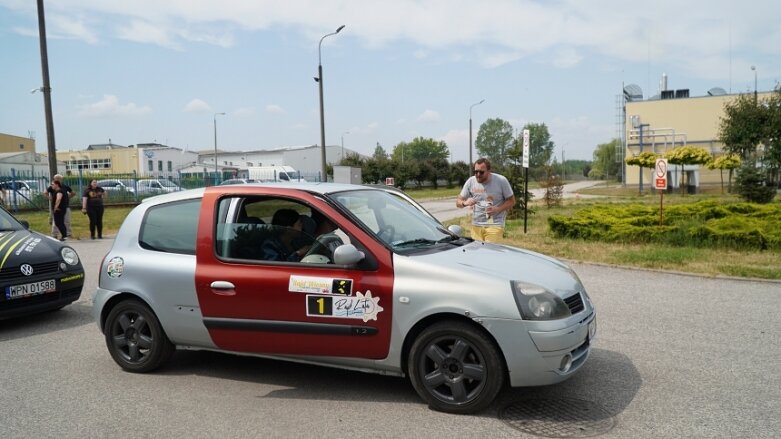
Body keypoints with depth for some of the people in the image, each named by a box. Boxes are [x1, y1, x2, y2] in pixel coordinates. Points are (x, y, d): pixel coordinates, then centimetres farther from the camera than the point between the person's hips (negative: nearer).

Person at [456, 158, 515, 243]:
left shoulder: (501, 181, -5)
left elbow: (511, 201, 1)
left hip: (495, 225, -3)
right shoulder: (471, 181, 1)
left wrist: (498, 209, -17)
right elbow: (458, 201, 6)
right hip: (476, 226, 3)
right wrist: (465, 203, -18)